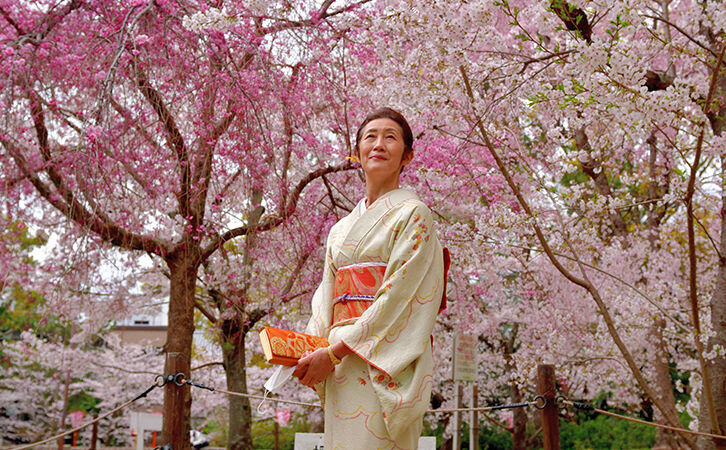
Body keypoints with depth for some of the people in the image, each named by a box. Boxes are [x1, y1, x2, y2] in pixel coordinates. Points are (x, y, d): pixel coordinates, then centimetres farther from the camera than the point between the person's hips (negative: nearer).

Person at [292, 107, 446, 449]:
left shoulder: (412, 214, -1)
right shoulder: (341, 228, 20)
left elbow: (399, 296, -11)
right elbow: (327, 295, 17)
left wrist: (335, 351, -15)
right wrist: (310, 348, -3)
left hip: (387, 362, -6)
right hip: (340, 369, 6)